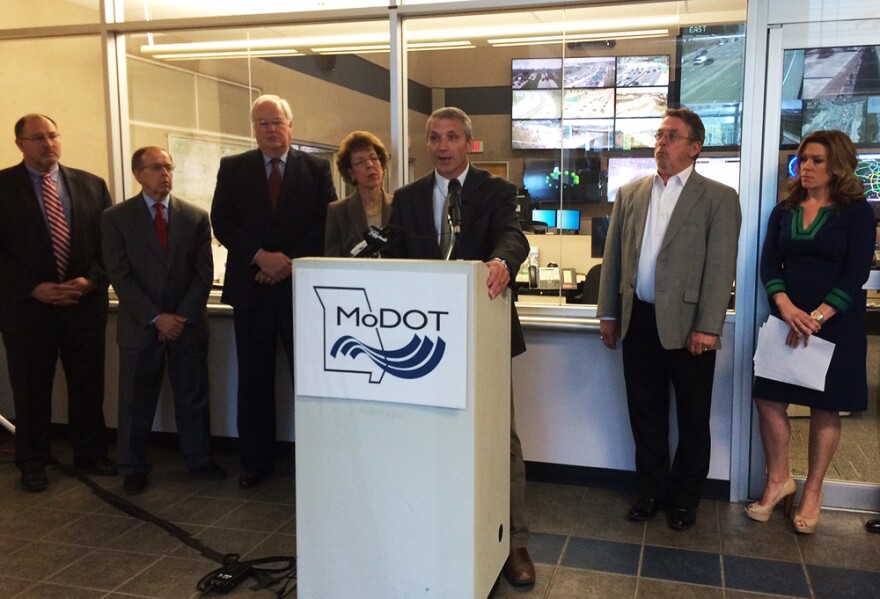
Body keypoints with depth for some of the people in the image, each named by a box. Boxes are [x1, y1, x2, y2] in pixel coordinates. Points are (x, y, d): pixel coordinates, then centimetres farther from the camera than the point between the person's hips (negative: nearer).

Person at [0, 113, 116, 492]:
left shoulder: (91, 185, 9)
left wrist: (92, 281, -8)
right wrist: (34, 288, -13)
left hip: (86, 302, 2)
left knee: (88, 383, 9)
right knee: (31, 389, 7)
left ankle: (90, 454, 24)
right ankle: (32, 464, 22)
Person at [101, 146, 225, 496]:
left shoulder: (196, 217, 6)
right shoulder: (115, 218, 0)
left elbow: (204, 273, 2)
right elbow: (120, 276, -6)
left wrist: (182, 317, -8)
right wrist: (156, 318, -14)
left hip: (188, 323, 2)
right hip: (140, 326, -1)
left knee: (194, 396, 8)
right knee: (136, 401, 7)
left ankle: (199, 459, 22)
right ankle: (133, 467, 21)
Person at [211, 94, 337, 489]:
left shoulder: (316, 168, 5)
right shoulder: (232, 168, 8)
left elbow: (327, 223, -1)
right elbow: (222, 223, 0)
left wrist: (291, 260, -12)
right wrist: (260, 256, -13)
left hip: (302, 286, -1)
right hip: (250, 287, 2)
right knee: (254, 378, 8)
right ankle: (256, 460, 19)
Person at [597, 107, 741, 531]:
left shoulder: (718, 198, -3)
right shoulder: (629, 194, 10)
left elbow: (721, 267, -9)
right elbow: (613, 256, 11)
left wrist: (707, 327, -15)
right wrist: (608, 313, 7)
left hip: (686, 325, -4)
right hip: (638, 322, 4)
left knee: (692, 419, 10)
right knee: (645, 414, 14)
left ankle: (684, 499, 26)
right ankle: (651, 491, 29)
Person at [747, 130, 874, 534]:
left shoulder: (856, 212, -2)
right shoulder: (783, 212, 9)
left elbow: (857, 272, -10)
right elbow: (769, 264, 0)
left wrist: (817, 316, -20)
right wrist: (786, 307, -17)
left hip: (835, 324, -3)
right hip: (785, 319, 3)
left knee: (825, 407, 4)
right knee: (768, 398, -1)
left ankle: (812, 492, 17)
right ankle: (778, 480, 17)